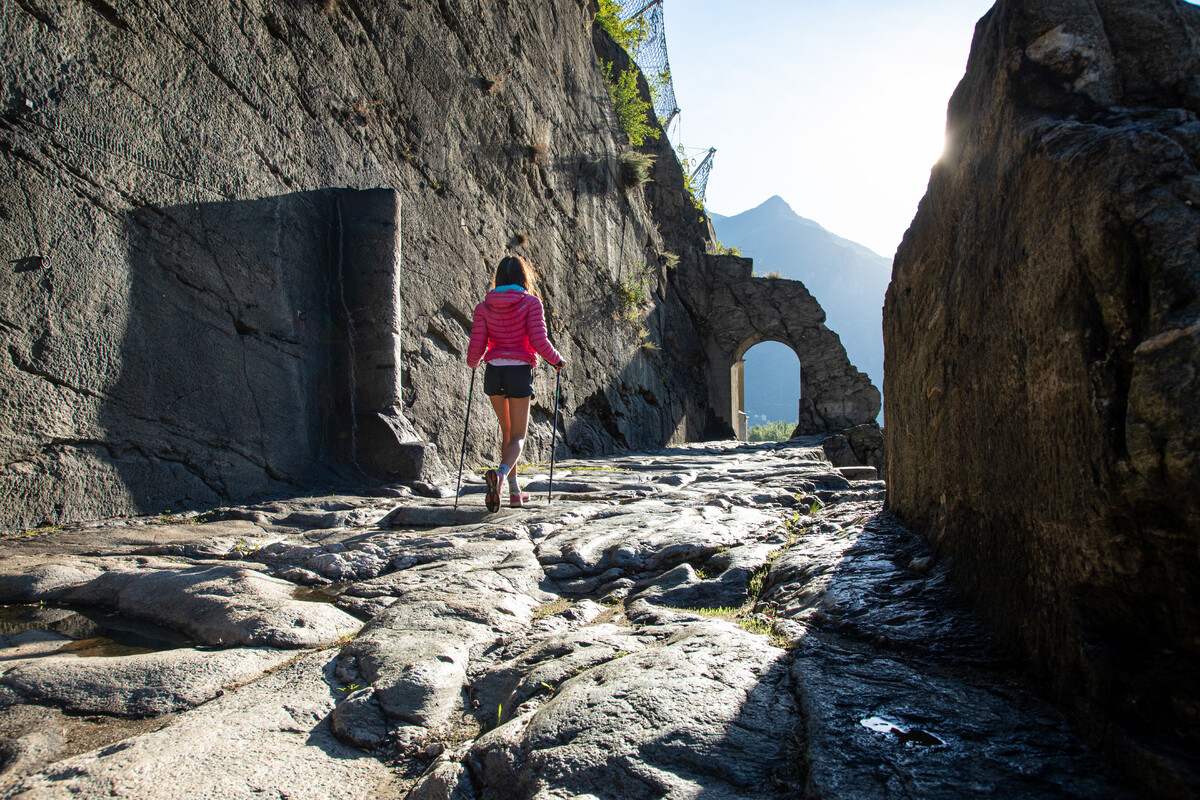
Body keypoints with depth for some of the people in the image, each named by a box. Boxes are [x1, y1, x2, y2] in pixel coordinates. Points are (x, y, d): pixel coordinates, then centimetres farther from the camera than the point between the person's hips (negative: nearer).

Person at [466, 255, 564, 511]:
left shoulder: (484, 307, 4)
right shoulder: (531, 303, -4)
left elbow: (477, 347, -1)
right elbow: (539, 342, -12)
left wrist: (472, 363, 21)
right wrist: (556, 360, 6)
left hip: (494, 372, 3)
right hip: (519, 372, -3)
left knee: (507, 430, 21)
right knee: (518, 436, 5)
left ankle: (515, 492, 22)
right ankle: (501, 473, -27)